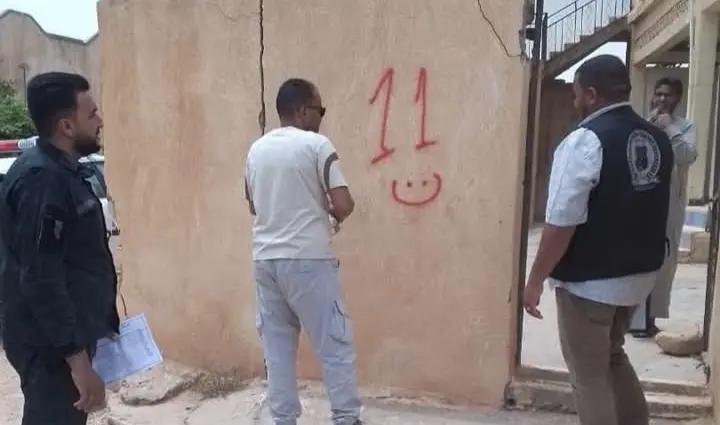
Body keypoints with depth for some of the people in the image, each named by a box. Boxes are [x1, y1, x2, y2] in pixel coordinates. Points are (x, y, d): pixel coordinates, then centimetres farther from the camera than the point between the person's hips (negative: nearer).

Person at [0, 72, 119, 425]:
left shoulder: (63, 171, 9)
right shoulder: (41, 178, -21)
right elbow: (40, 280, -25)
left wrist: (96, 324, 20)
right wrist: (77, 359, -24)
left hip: (67, 333, 10)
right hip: (51, 344, -10)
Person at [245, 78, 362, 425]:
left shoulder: (256, 149, 11)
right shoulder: (317, 144, -8)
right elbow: (343, 205, -14)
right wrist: (334, 214, 7)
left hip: (265, 258, 6)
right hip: (307, 259, -6)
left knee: (277, 346, 12)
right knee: (334, 343, 5)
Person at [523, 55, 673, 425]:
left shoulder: (585, 141, -19)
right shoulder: (657, 139, 4)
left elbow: (562, 223, -22)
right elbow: (651, 210, 15)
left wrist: (535, 280, -15)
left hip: (589, 280, -8)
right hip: (639, 273, 8)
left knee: (589, 375, 8)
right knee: (612, 356, 27)